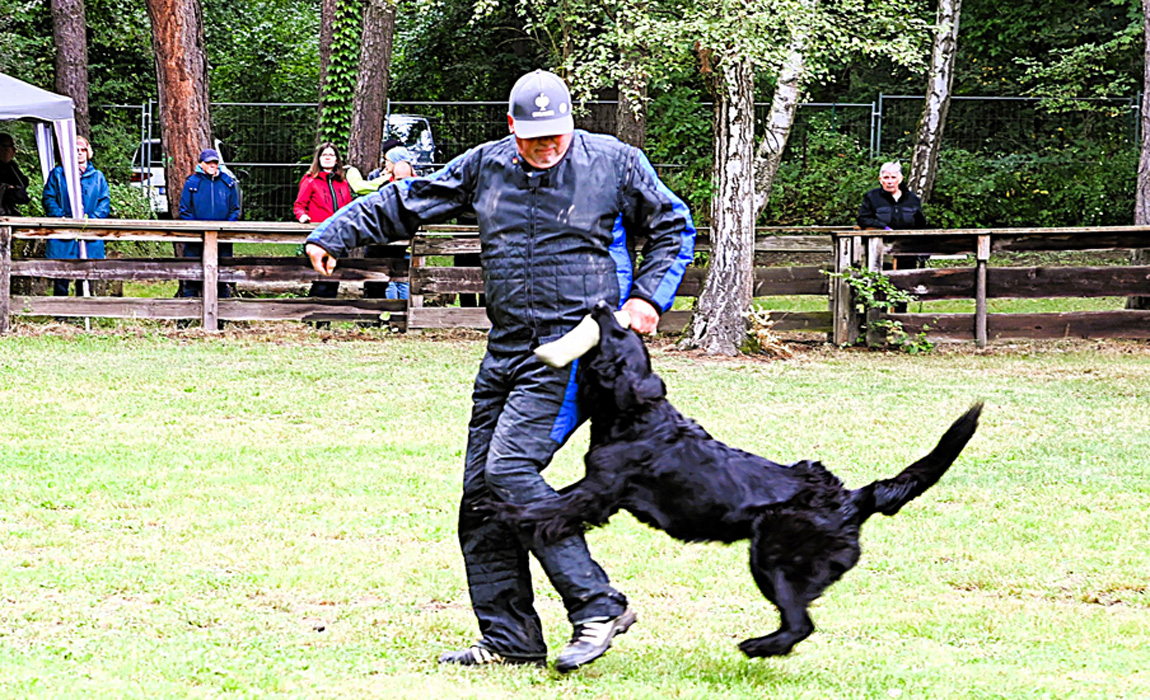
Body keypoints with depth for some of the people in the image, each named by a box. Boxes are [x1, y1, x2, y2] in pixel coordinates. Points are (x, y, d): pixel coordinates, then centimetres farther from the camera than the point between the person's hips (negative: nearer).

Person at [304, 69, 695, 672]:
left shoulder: (615, 163, -1)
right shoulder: (485, 167, 9)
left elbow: (673, 230, 9)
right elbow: (406, 203, 18)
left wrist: (649, 297, -4)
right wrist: (334, 234, 12)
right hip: (507, 347, 7)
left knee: (510, 469, -21)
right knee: (480, 487, 3)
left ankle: (597, 605, -15)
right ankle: (509, 638, 10)